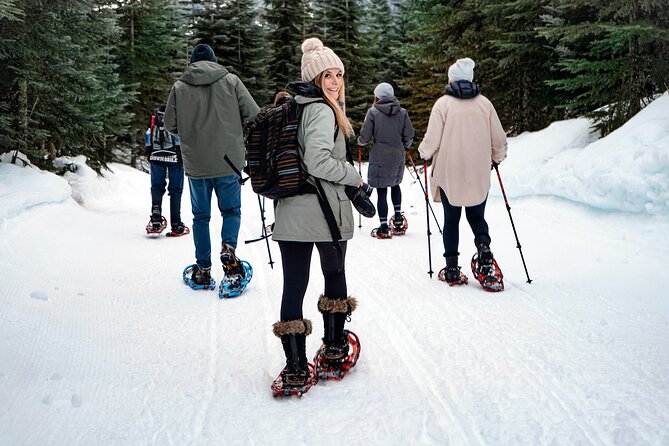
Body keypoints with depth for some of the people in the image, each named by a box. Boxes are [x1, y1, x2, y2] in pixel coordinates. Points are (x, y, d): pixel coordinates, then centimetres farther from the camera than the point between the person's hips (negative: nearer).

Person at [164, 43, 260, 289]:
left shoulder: (179, 87, 0)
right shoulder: (230, 80, -2)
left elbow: (170, 124, 4)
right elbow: (253, 114, -4)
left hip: (195, 164, 1)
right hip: (229, 161, -1)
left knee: (201, 216, 13)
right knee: (231, 210, 15)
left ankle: (203, 269, 14)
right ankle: (228, 247, -11)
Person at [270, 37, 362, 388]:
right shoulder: (323, 111, -12)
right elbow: (318, 161, -24)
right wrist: (354, 176, -10)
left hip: (288, 213, 6)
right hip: (325, 212, -6)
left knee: (293, 285, 4)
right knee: (335, 276, 17)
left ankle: (295, 366, 6)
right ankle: (334, 346, 30)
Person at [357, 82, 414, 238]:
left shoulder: (373, 112, -9)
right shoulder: (402, 112, 0)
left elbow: (365, 137, -7)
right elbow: (409, 136, 2)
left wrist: (360, 142, 16)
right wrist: (405, 146, 23)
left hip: (380, 158, -4)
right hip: (398, 157, 4)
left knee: (381, 191, 1)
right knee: (395, 184, 26)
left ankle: (383, 227, 1)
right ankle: (398, 217, 26)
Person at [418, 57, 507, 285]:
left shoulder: (443, 103, -8)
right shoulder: (484, 103, 1)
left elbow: (432, 140, -9)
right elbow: (499, 138, 5)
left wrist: (424, 153, 12)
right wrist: (497, 157, 24)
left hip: (449, 173, -2)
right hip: (479, 174, 2)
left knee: (451, 219, 10)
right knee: (477, 216, 16)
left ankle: (452, 268, 10)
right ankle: (483, 246, -13)